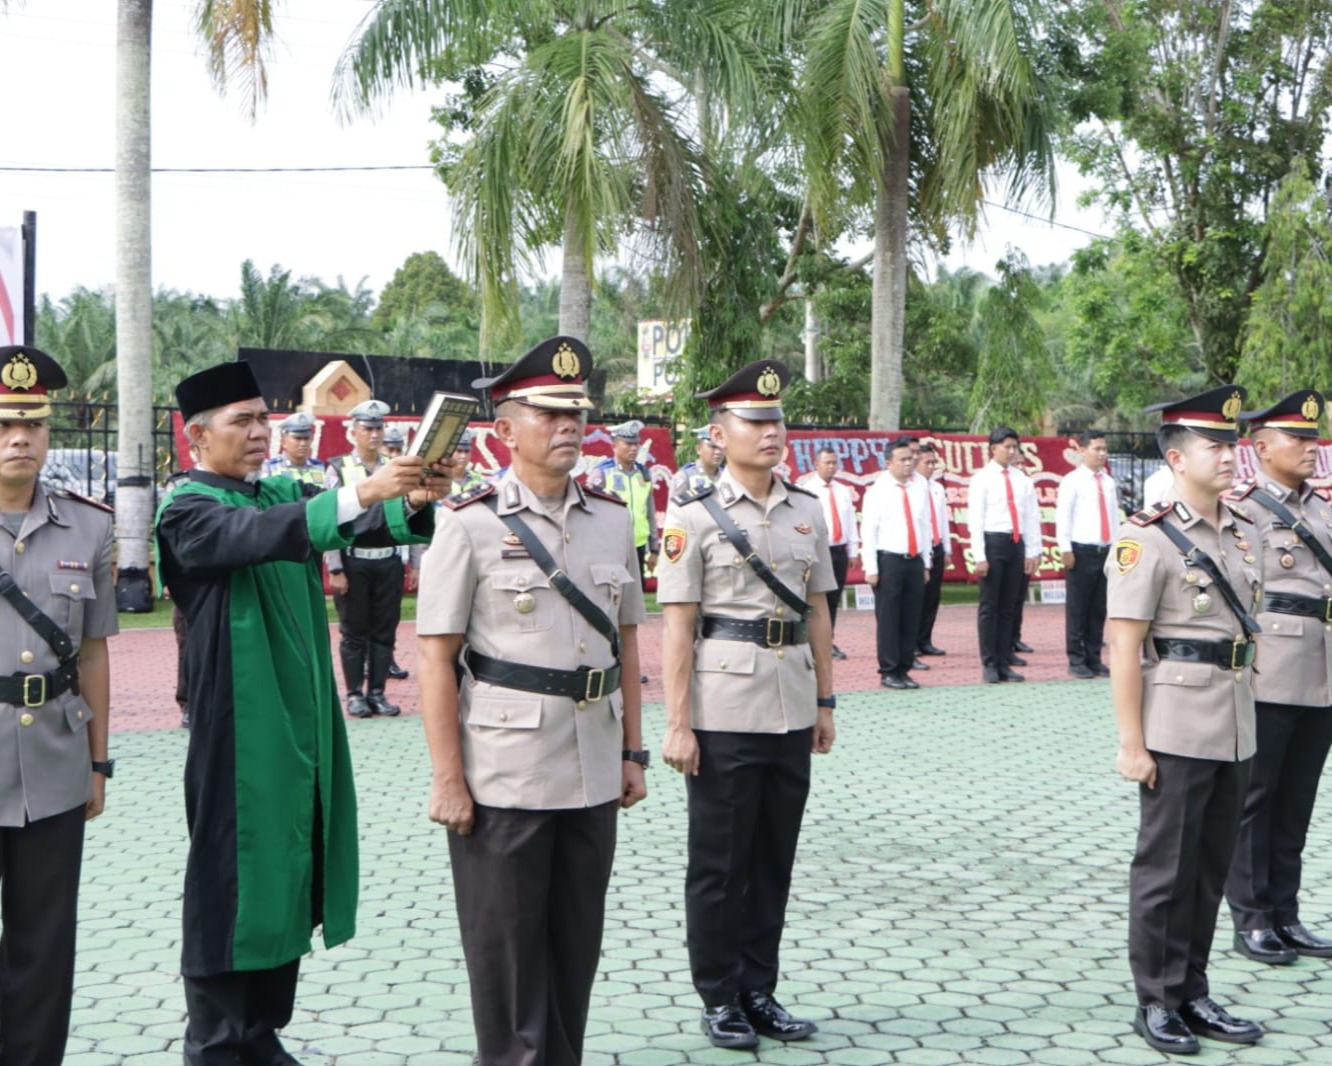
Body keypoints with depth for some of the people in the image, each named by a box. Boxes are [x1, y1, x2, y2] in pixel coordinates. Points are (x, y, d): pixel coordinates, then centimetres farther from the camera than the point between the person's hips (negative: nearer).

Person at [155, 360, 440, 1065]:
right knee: (234, 880, -1)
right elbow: (257, 534, -28)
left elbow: (360, 524, -4)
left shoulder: (285, 493, 11)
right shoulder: (187, 510, -8)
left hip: (303, 720, 7)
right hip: (239, 729, -7)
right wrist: (359, 493, -39)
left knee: (289, 874, 12)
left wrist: (411, 503, -26)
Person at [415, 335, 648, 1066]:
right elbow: (435, 659, -9)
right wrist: (447, 780, -13)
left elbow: (627, 643, 13)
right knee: (506, 952, 7)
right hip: (502, 779, -5)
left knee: (576, 948, 14)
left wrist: (632, 753, 10)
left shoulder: (612, 520, 7)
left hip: (594, 778, 5)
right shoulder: (470, 526, -8)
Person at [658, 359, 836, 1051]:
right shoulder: (694, 515, -6)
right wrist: (678, 725, -12)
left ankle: (760, 990, 24)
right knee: (719, 863, 5)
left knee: (775, 857, 12)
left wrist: (824, 701, 11)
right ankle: (719, 999, 18)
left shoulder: (806, 511, 9)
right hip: (724, 710, -5)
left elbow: (817, 612, 13)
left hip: (792, 707, 5)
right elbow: (677, 626, -8)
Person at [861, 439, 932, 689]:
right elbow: (868, 530, -6)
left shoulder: (921, 487, 7)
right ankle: (888, 672, 8)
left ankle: (904, 670, 15)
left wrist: (926, 563, 12)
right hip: (889, 560, -4)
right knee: (888, 619, 0)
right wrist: (871, 568, -9)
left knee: (911, 619, 7)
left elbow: (925, 526, 13)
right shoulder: (878, 490, -5)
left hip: (915, 560, 4)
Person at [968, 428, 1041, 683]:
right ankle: (989, 665, 6)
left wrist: (1033, 552, 7)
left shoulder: (1022, 480, 11)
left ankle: (1004, 663, 14)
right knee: (990, 606, 0)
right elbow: (975, 518, -7)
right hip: (993, 541, -5)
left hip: (1016, 543, 5)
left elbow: (1032, 516, 12)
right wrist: (979, 556, -12)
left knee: (1009, 606, 9)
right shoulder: (982, 478, -3)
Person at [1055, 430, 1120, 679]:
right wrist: (1065, 549, -14)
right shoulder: (1072, 480, -5)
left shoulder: (1109, 482, 13)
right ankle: (1077, 660, 7)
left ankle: (1094, 659, 16)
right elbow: (1062, 516, -8)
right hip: (1082, 551, -5)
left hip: (1106, 550, 5)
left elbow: (1114, 516, 17)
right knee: (1077, 609, 0)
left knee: (1099, 609, 8)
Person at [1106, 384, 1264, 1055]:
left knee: (1211, 867, 14)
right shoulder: (1148, 539, -11)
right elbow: (1124, 648, -13)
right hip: (1176, 733, -7)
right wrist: (1131, 742, -15)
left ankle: (1193, 993, 26)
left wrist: (1245, 720, 14)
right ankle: (1156, 1002, 15)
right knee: (1166, 869, 3)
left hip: (1235, 733, 7)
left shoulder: (1243, 534, 10)